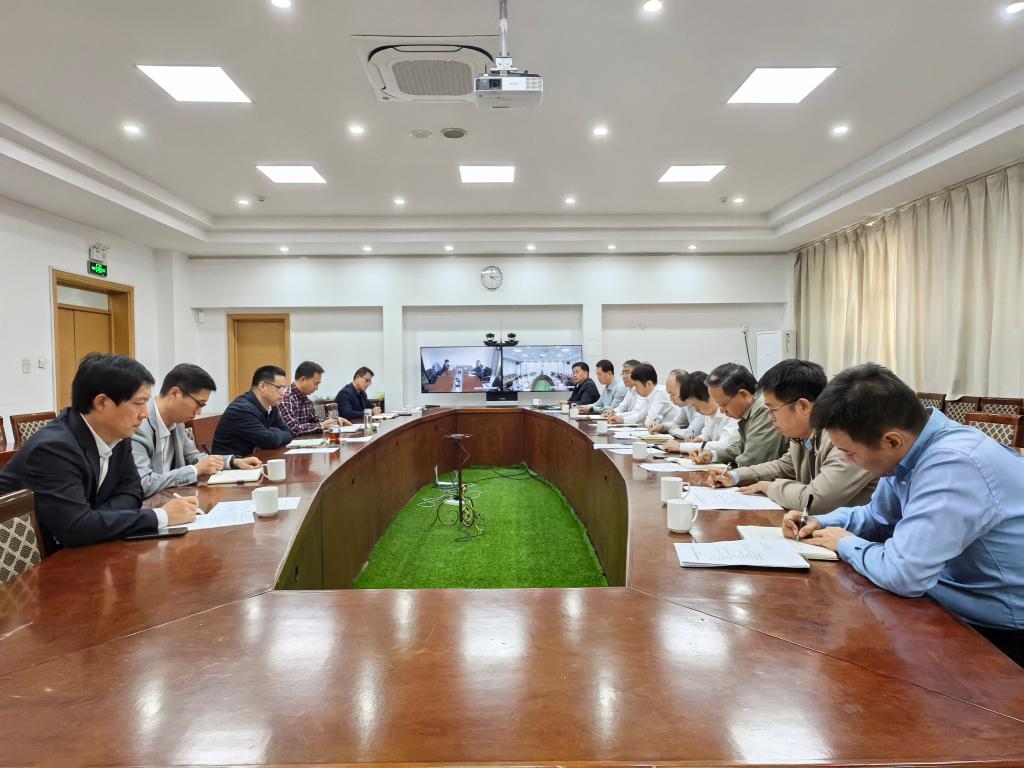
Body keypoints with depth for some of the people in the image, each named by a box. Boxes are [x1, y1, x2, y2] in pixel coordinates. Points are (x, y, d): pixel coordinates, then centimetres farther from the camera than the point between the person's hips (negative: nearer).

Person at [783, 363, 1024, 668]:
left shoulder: (954, 466, -33)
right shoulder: (907, 449, -3)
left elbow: (901, 574, -36)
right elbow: (877, 516, 15)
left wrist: (846, 544, -15)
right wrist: (820, 523, -3)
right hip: (957, 606, 8)